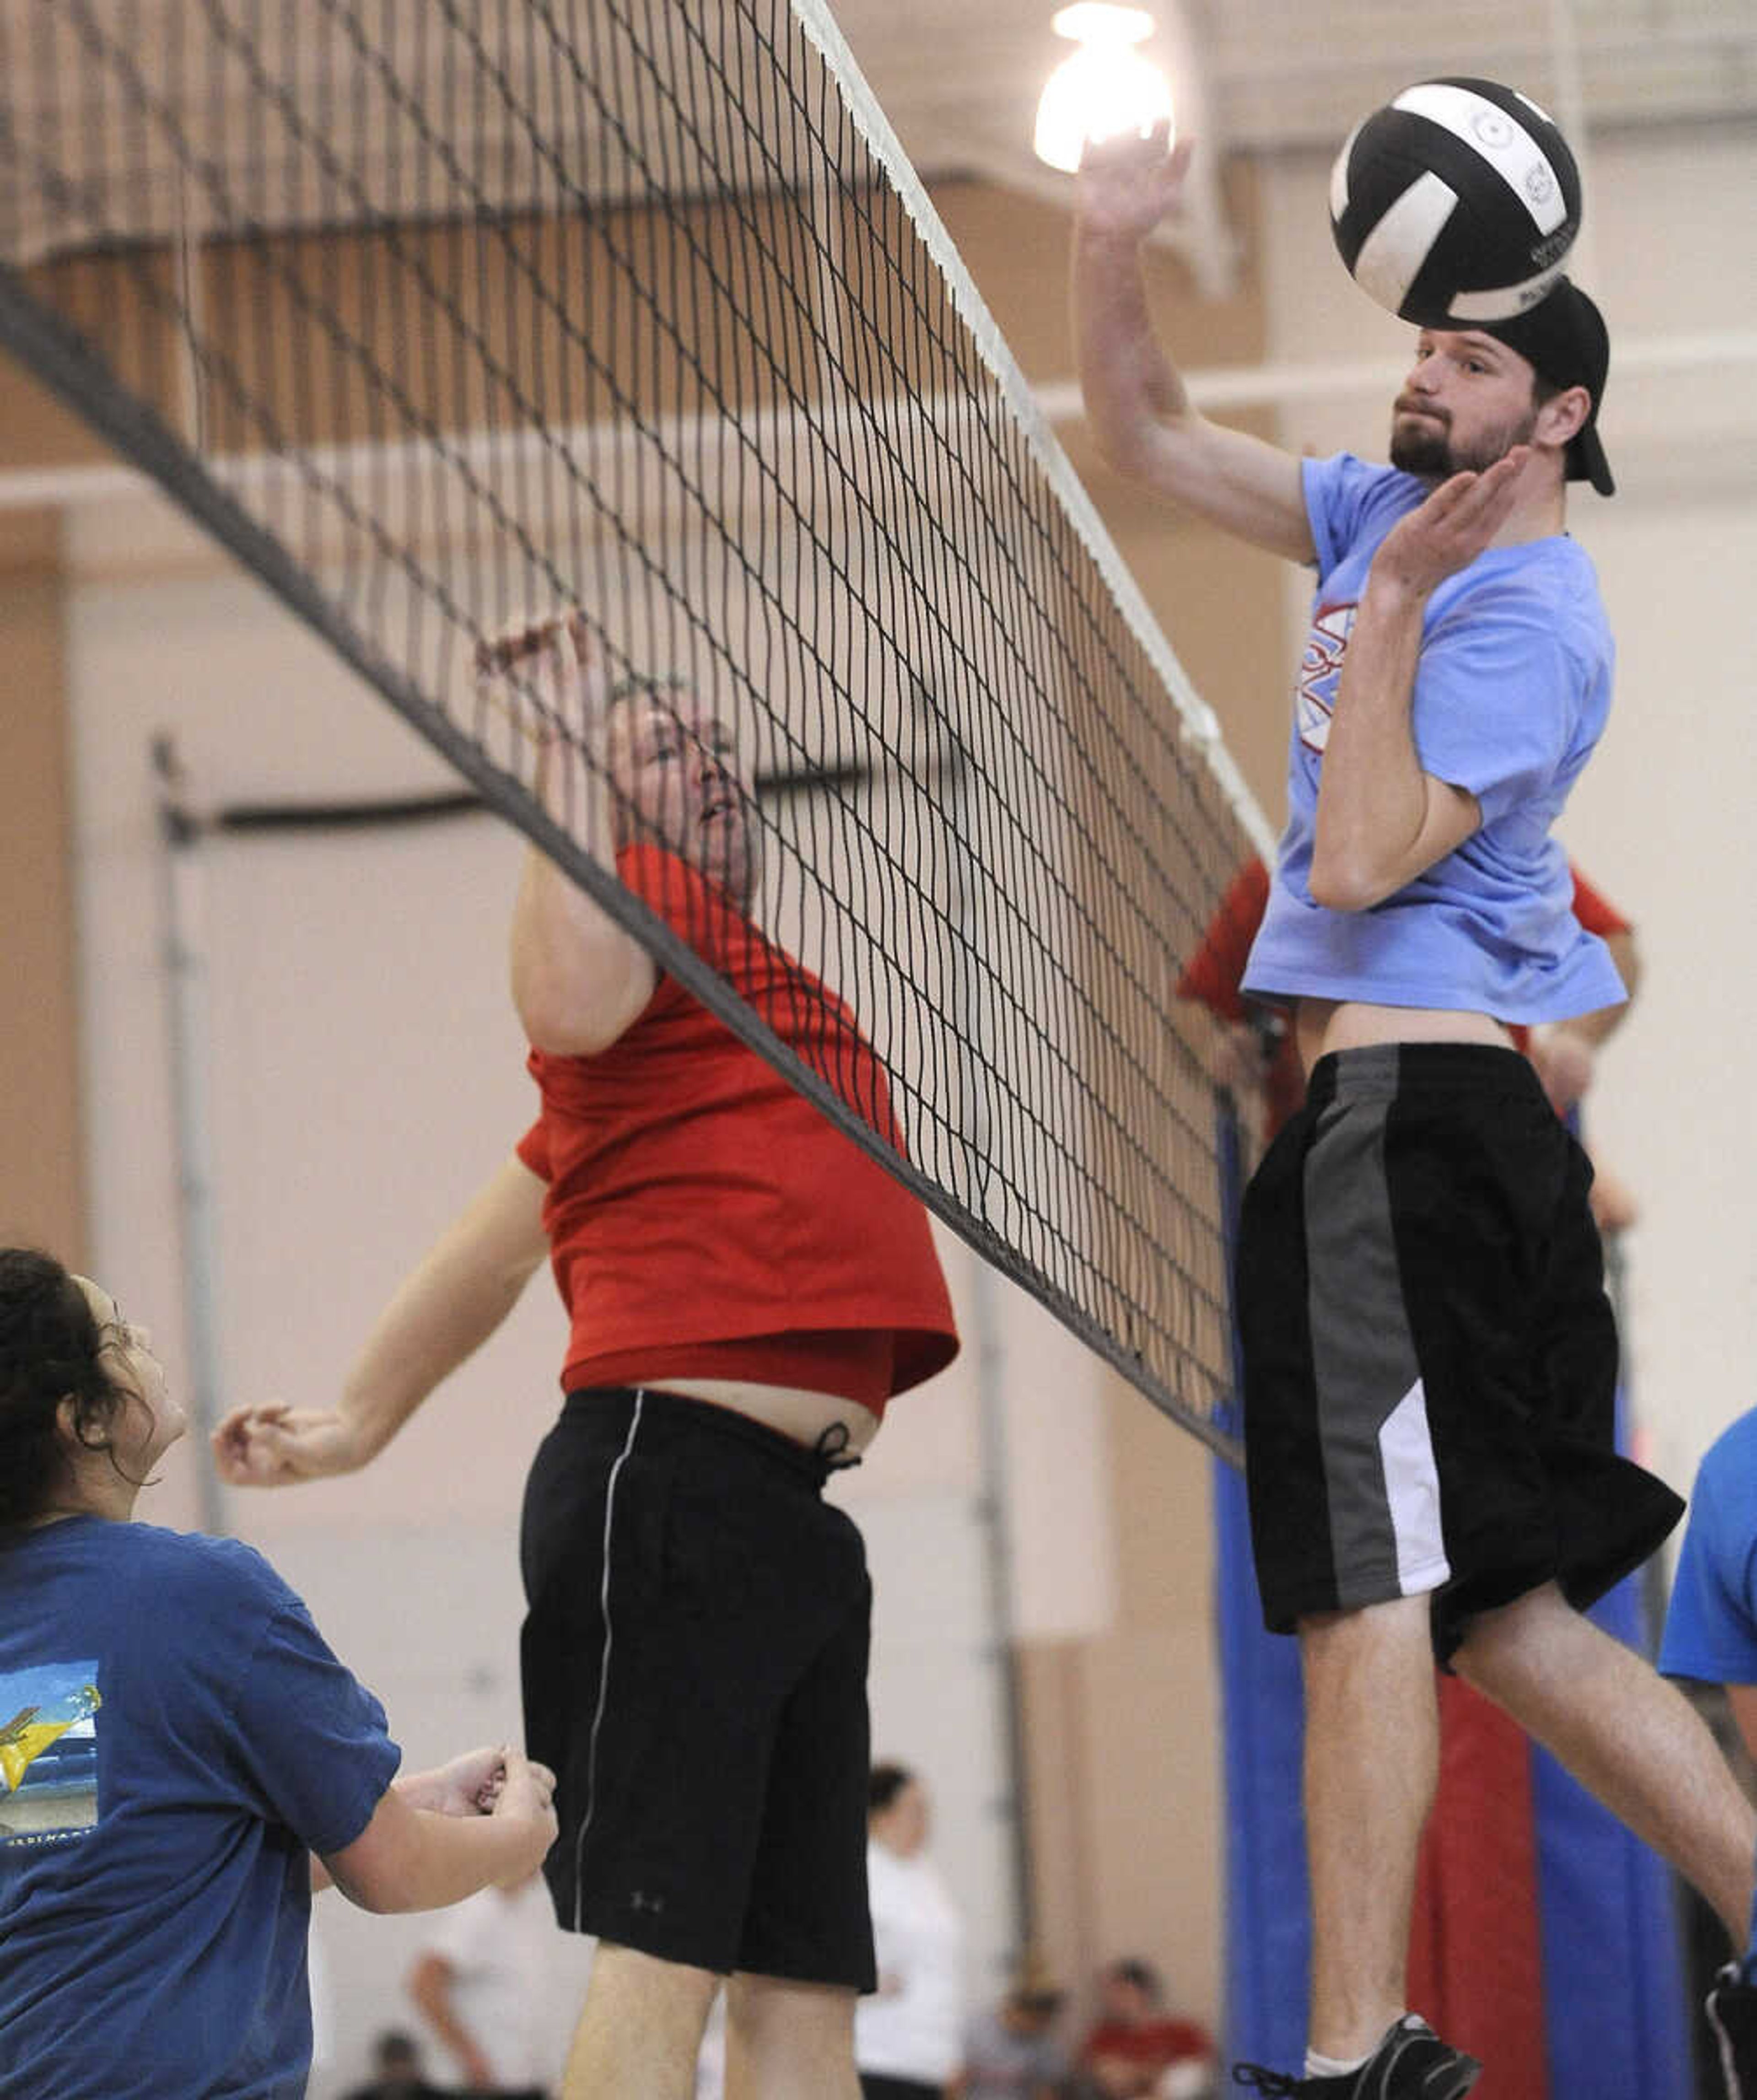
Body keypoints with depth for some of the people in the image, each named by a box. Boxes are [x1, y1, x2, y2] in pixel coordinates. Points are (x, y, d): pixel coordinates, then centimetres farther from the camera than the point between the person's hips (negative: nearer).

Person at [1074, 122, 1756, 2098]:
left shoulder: (1528, 620, -10)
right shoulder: (1383, 512, 16)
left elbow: (1367, 859, -21)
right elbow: (1148, 441, 21)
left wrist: (1388, 611, -16)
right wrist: (1110, 251, 4)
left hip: (1408, 1103, -10)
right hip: (1396, 1105, 10)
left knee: (1374, 1594, -11)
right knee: (1502, 1612, 9)